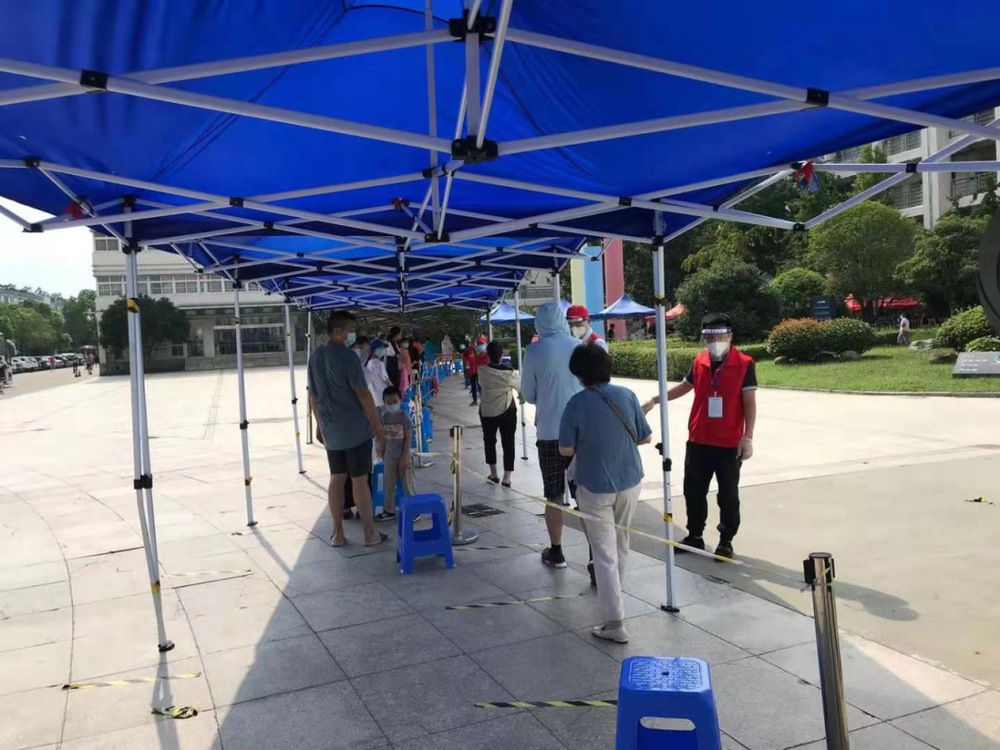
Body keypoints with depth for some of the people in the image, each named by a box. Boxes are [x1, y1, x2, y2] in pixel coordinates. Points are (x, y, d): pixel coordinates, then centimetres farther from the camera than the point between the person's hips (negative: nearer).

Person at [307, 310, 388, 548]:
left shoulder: (316, 357, 7)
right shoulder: (348, 357, -17)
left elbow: (313, 394, 13)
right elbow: (363, 394, -17)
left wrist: (320, 424, 20)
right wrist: (377, 423, -9)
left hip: (331, 430, 7)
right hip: (356, 429, -6)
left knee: (336, 478, 12)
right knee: (359, 479, 1)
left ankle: (338, 533, 17)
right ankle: (370, 533, 10)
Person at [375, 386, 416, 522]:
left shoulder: (404, 418, -12)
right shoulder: (384, 418, 1)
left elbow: (408, 439, -12)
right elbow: (383, 438, 7)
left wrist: (405, 457, -15)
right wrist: (381, 454, 6)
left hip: (402, 455, -5)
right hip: (389, 456, 5)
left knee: (407, 485, 2)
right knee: (389, 485, 12)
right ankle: (389, 510, 23)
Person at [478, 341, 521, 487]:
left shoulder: (482, 370, -11)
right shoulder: (508, 372, -15)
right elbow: (520, 387, -2)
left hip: (487, 411, 2)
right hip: (507, 411, -1)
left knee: (489, 441, 18)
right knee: (508, 442, 6)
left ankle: (493, 473, 22)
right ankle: (507, 477, 3)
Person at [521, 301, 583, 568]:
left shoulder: (534, 351, -7)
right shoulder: (579, 347, -2)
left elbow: (528, 394, 2)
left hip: (549, 432, -1)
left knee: (554, 496, 10)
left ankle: (556, 552, 19)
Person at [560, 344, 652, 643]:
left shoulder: (577, 404, -17)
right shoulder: (627, 395, -8)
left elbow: (566, 450, -11)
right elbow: (645, 437, 0)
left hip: (595, 487, -4)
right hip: (630, 482, 4)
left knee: (604, 553, 1)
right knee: (620, 544, 23)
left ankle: (615, 622, -1)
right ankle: (614, 594, 44)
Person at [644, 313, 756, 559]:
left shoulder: (744, 364, -9)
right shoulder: (699, 362, 4)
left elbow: (750, 402, -9)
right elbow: (684, 386, 20)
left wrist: (748, 437, -14)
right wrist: (655, 400, 18)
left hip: (729, 444, -4)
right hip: (698, 441, 5)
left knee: (728, 495, 7)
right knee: (693, 491, 13)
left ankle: (726, 541, 20)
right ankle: (694, 536, 27)